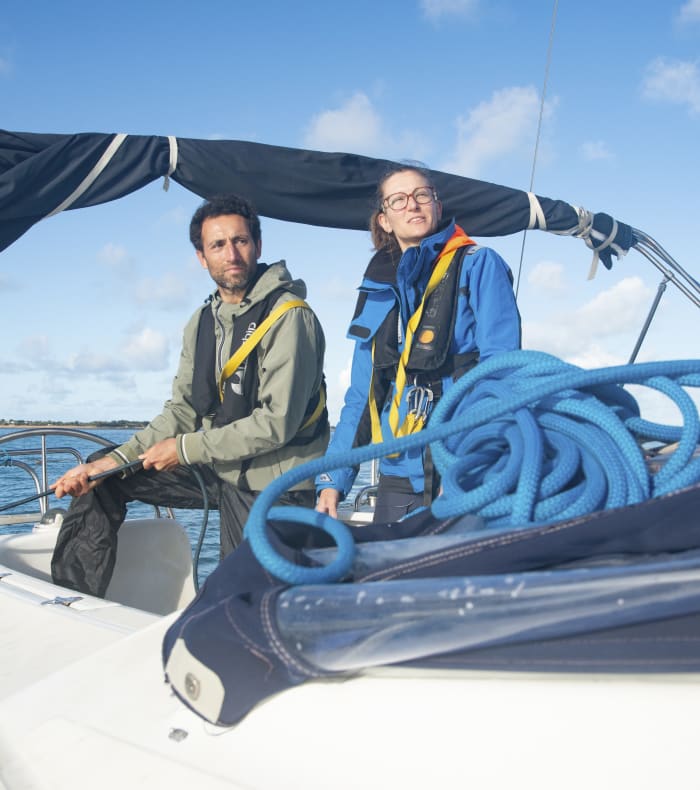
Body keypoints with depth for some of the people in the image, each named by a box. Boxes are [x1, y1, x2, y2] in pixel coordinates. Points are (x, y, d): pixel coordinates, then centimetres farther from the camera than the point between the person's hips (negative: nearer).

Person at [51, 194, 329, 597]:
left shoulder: (289, 317, -18)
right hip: (219, 470, 8)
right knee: (102, 479, 7)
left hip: (270, 487, -7)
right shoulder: (202, 323, 6)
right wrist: (114, 460, -6)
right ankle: (71, 598, 14)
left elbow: (277, 423, -24)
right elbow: (182, 410, 6)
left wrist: (186, 449, -16)